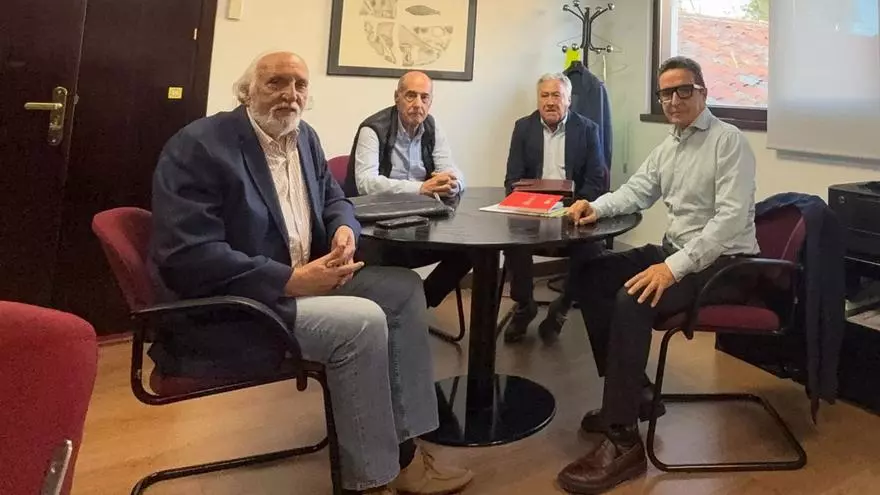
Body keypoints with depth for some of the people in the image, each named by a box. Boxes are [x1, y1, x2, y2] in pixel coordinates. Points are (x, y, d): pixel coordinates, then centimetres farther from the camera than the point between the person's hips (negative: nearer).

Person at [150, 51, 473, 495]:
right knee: (362, 322, -26)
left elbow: (333, 198, 20)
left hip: (301, 281, 9)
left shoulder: (304, 137, 10)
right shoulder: (198, 146, -15)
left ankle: (404, 450, 0)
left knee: (404, 287, -1)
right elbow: (189, 258, -24)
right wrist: (292, 280, -27)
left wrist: (344, 230, -7)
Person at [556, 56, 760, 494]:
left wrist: (675, 267, -31)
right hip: (677, 250, 9)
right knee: (590, 276, -2)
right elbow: (637, 190, 16)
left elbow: (731, 218, -23)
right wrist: (597, 207, -7)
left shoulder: (729, 140, -12)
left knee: (632, 299, -31)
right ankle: (631, 391, 5)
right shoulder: (668, 145, 14)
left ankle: (623, 440, -24)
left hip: (723, 261, -9)